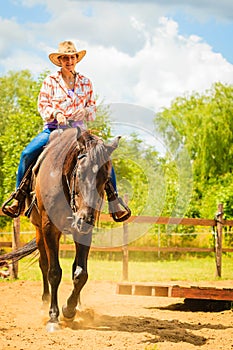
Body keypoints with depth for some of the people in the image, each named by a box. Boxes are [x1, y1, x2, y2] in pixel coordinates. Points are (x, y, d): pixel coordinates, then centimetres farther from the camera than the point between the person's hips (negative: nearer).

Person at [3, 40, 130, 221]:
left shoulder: (85, 82, 12)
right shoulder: (51, 80, 6)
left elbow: (92, 107, 14)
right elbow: (42, 105, 0)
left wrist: (85, 112, -10)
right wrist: (56, 113, -20)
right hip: (53, 128, -1)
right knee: (28, 154, -25)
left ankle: (114, 201, -11)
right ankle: (19, 198, -11)